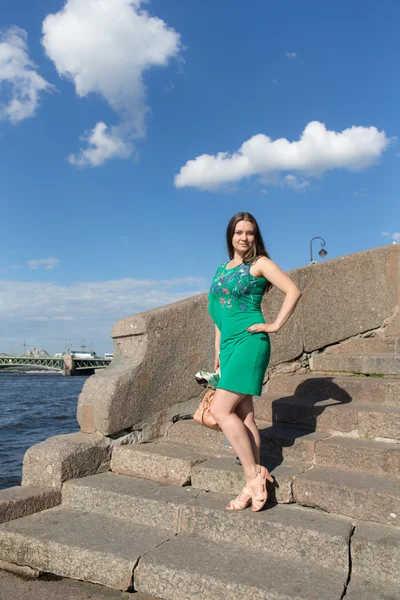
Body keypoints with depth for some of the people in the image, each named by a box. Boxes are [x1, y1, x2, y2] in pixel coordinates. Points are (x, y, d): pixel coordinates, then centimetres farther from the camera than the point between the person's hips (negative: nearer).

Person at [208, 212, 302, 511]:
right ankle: (254, 484, 11)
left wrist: (275, 325, -10)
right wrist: (218, 351, 19)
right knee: (244, 415, 5)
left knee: (221, 409, -14)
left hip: (249, 342, -7)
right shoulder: (222, 269, 19)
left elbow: (293, 291, -9)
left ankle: (254, 475, -3)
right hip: (229, 344, 7)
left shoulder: (260, 263, 0)